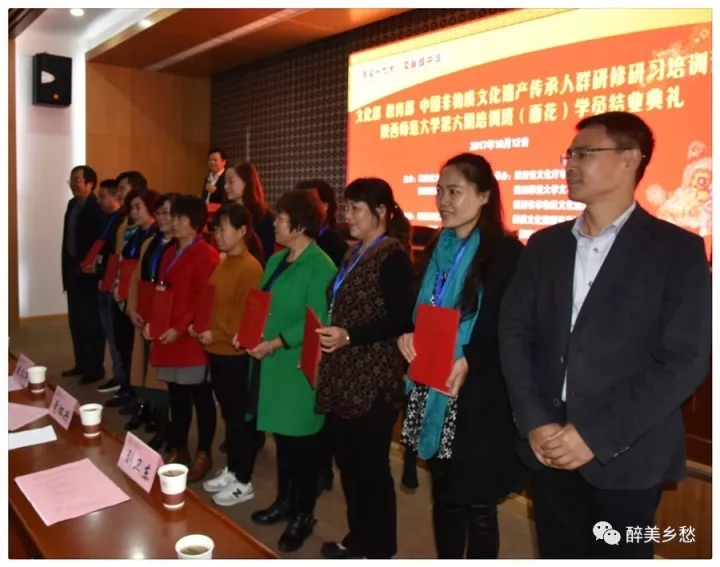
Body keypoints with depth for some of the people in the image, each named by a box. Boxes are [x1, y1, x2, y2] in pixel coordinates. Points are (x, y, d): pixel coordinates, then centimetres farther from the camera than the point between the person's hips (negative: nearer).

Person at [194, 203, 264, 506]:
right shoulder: (223, 263, 11)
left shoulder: (250, 267, -16)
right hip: (216, 349, 8)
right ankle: (231, 470, 31)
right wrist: (200, 325, 3)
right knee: (228, 413, 18)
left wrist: (217, 334, -19)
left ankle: (243, 482, 16)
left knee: (240, 416, 3)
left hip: (237, 352, -8)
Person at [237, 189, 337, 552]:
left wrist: (275, 344, -22)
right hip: (271, 363, 8)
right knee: (282, 436, 19)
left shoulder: (320, 266, -16)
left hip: (299, 367, -8)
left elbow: (317, 321, -21)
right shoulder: (276, 260, 11)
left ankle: (303, 514, 21)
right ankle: (284, 502, 35)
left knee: (301, 441, 5)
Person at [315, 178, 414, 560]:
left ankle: (378, 550, 21)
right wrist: (328, 337, 8)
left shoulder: (393, 256, -11)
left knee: (371, 466, 3)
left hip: (373, 379, -9)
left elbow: (401, 318, -18)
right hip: (344, 376, 9)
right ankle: (358, 539, 33)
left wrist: (350, 336, -23)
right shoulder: (355, 254, 15)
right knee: (347, 461, 16)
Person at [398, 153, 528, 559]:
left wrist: (469, 360, -26)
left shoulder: (507, 252, -10)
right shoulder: (436, 250, 10)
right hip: (433, 395, 6)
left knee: (478, 504, 8)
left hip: (480, 399, -6)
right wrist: (406, 336, -8)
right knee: (444, 496, 18)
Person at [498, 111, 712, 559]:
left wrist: (596, 435, -16)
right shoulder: (545, 245, 7)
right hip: (549, 446, 4)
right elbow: (514, 334, 3)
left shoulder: (677, 249, -5)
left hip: (625, 456, -3)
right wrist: (535, 422, -9)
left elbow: (686, 359, -12)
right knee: (558, 555, 16)